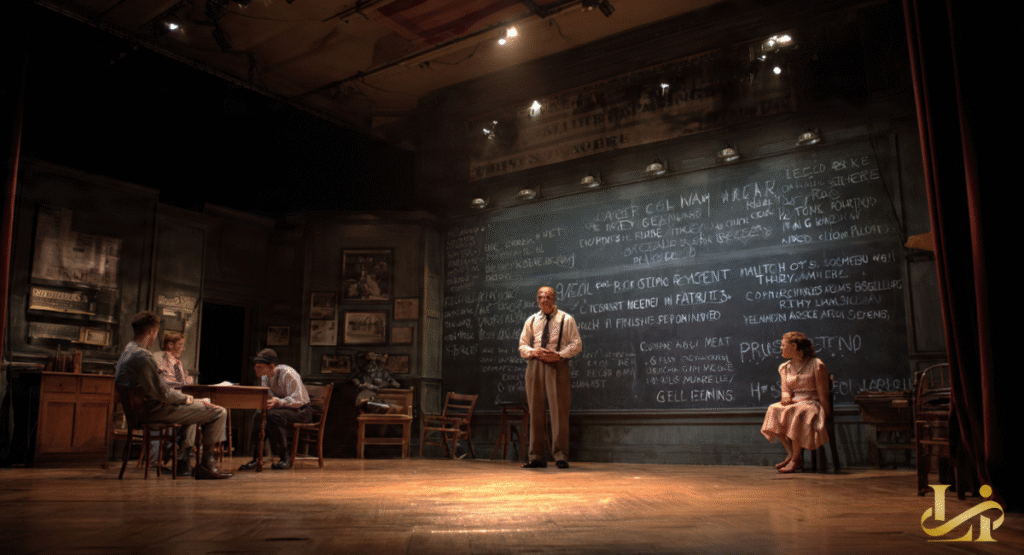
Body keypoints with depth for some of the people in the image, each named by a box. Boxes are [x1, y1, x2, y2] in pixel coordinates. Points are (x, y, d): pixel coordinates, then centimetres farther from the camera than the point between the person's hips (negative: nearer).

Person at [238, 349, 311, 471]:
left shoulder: (288, 374, -21)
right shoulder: (265, 377, 4)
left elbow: (298, 400, -27)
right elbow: (266, 399, 8)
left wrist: (278, 402, -42)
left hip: (301, 411, -8)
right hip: (282, 409, 8)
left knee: (273, 416, -33)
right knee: (258, 416, -18)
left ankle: (285, 457, -25)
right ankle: (256, 458, -17)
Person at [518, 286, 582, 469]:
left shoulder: (566, 320, 7)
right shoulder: (531, 321, 17)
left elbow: (576, 344, 2)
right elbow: (522, 346, 15)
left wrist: (559, 355, -14)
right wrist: (534, 352, -7)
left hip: (557, 365, -3)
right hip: (535, 365, 4)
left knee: (559, 410, -7)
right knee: (535, 411, 3)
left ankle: (560, 456, -1)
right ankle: (537, 457, 9)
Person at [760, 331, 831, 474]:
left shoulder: (816, 365, -4)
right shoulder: (785, 367, 15)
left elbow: (823, 392, -6)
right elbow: (786, 390, 8)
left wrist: (825, 412, -13)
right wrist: (786, 397, -16)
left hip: (812, 402, -6)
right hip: (793, 403, 6)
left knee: (796, 413, -37)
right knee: (774, 410, -26)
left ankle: (796, 459, -25)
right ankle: (791, 453, -18)